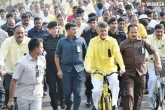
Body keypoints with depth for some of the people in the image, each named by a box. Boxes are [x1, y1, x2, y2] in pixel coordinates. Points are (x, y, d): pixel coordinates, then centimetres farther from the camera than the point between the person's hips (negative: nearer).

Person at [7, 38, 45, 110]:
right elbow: (13, 81, -15)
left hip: (37, 96, 3)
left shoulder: (42, 60, -2)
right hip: (23, 97, -3)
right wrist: (11, 100, -14)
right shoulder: (22, 63, -17)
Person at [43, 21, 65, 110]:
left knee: (61, 86, 1)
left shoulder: (62, 38, 1)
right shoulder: (45, 39, 2)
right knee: (52, 87, 2)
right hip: (50, 67, 1)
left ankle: (62, 101, 29)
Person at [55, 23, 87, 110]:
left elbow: (86, 53, 9)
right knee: (67, 91, 6)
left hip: (79, 69, 0)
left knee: (77, 91, -1)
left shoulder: (81, 40, 2)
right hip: (66, 69, 0)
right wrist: (59, 70, -1)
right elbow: (57, 56, 6)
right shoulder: (62, 41, 2)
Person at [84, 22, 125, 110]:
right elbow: (89, 55, -14)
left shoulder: (113, 41, -2)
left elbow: (117, 54, -15)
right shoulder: (93, 41, -4)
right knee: (97, 90, -15)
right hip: (97, 70, 0)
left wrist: (122, 66, -31)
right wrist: (87, 68, -32)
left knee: (115, 82, -29)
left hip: (110, 69, 0)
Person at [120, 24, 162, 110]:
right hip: (128, 73, -3)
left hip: (141, 73, 3)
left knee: (138, 96, 13)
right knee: (129, 95, -14)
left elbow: (154, 52, 8)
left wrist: (158, 63, -4)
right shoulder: (123, 44, -2)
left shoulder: (142, 42, 3)